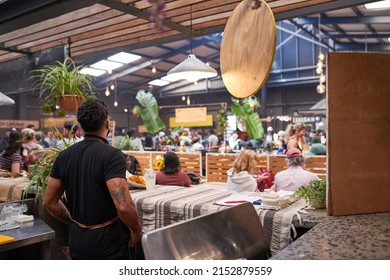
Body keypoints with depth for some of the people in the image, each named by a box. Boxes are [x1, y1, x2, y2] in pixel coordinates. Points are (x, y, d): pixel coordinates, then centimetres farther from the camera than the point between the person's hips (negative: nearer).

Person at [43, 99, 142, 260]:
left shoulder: (64, 156, 0)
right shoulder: (112, 155, -19)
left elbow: (49, 202, 8)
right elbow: (123, 207, -27)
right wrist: (136, 230, -10)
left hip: (77, 242, 6)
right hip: (108, 243, -6)